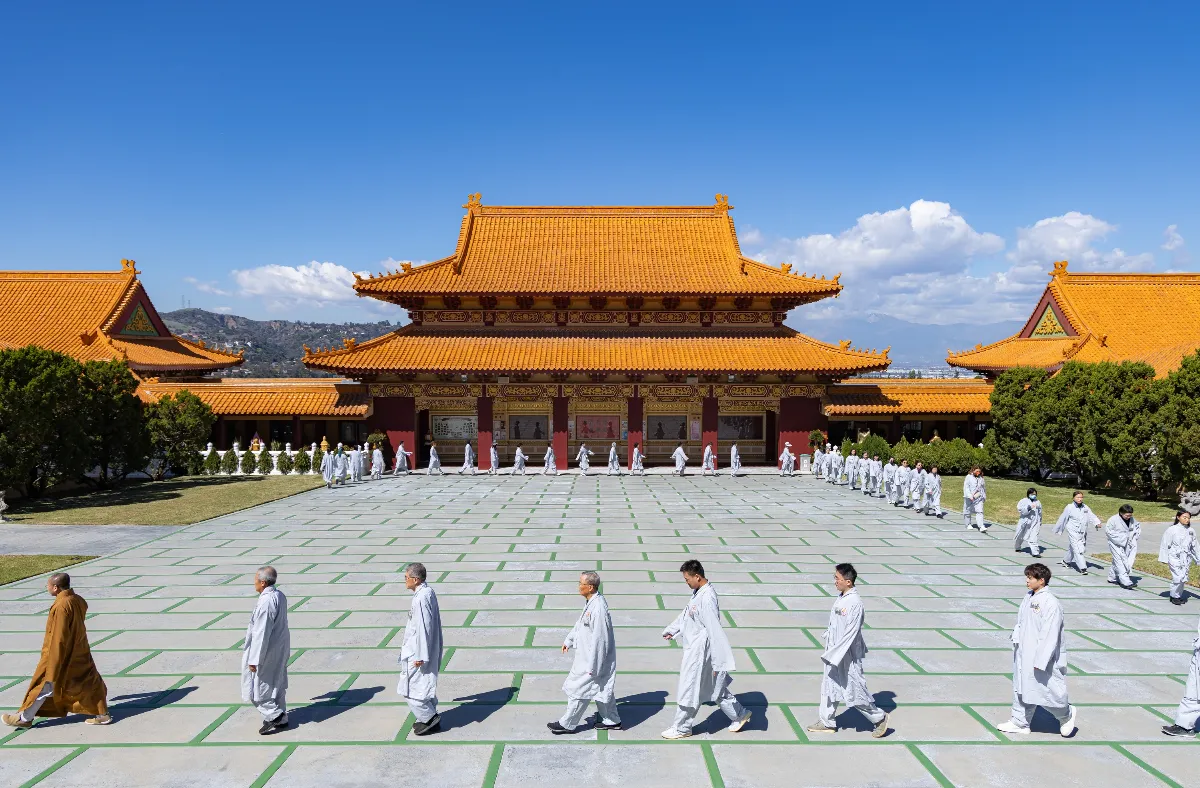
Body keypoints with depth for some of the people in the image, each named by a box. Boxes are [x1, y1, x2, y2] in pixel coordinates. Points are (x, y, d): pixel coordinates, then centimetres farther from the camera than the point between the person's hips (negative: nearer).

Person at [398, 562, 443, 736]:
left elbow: (423, 628, -25)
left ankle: (429, 717, 9)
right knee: (425, 684, 19)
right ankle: (430, 718, 29)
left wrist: (419, 656, -20)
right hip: (430, 649, 10)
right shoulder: (429, 592, 6)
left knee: (409, 688, 1)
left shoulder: (421, 598, -25)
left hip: (418, 651, -10)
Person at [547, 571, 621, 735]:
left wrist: (592, 666, -21)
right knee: (602, 688, 20)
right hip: (587, 654, 9)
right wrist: (568, 640, 25)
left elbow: (599, 639, -27)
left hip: (593, 658, -9)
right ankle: (611, 720, 33)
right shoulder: (591, 602, 0)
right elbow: (580, 623, 17)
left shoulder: (598, 608, -30)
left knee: (579, 689, 5)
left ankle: (567, 724, 21)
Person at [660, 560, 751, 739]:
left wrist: (720, 662, -26)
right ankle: (739, 715, 35)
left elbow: (715, 632, -28)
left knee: (689, 690, 8)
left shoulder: (707, 599, -29)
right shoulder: (698, 592, 1)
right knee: (713, 687, 22)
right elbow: (686, 613, 18)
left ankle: (682, 728, 25)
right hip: (694, 648, 9)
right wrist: (672, 630, 29)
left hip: (699, 652, -9)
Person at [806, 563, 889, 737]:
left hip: (847, 656, -9)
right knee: (829, 686, 16)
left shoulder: (855, 603, -25)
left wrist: (832, 655, -23)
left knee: (854, 690, 4)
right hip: (834, 653, 9)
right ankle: (827, 722, 30)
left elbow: (850, 634, -25)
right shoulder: (840, 598, 2)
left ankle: (879, 718, 24)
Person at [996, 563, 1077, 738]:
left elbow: (1050, 635, -22)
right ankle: (1020, 722, 27)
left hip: (1042, 657, -8)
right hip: (1024, 654, 8)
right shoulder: (1029, 598, 4)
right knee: (1021, 688, 15)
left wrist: (1040, 661, -21)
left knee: (1046, 689, 5)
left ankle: (1066, 714, 32)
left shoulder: (1051, 603, -21)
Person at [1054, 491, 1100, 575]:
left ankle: (1066, 561, 41)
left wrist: (1097, 523, -25)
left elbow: (1092, 516, -4)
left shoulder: (1086, 507, 5)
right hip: (1073, 531, -6)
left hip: (1083, 532, 6)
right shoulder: (1069, 508, -8)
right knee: (1077, 549, -14)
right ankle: (1082, 568, -15)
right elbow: (1062, 519, 0)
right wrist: (1057, 529, 8)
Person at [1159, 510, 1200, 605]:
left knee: (1183, 578, 10)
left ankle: (1179, 596, 25)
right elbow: (1165, 545, -6)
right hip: (1175, 558, -5)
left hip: (1186, 559, 5)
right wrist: (1164, 559, -7)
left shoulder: (1191, 531, 7)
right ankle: (1174, 596, 7)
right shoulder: (1172, 530, -9)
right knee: (1178, 578, -11)